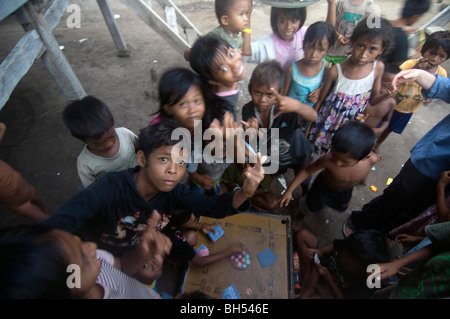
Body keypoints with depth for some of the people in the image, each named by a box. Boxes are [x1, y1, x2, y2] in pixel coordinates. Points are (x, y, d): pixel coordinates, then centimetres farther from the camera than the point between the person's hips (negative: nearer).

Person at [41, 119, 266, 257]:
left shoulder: (173, 193, -21)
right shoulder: (112, 188, -36)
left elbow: (213, 206, -27)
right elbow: (58, 223, -45)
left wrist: (245, 192, -46)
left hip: (135, 252, 4)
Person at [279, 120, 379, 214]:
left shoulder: (372, 159, -36)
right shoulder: (328, 159, -46)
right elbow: (307, 170, -29)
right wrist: (289, 191, -26)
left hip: (346, 190, 4)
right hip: (325, 185, -3)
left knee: (341, 208, 35)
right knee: (312, 208, 23)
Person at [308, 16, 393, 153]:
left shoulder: (378, 68, -13)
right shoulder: (335, 71, -23)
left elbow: (373, 99, 1)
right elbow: (320, 101, -11)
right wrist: (309, 126, -4)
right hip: (328, 126, -2)